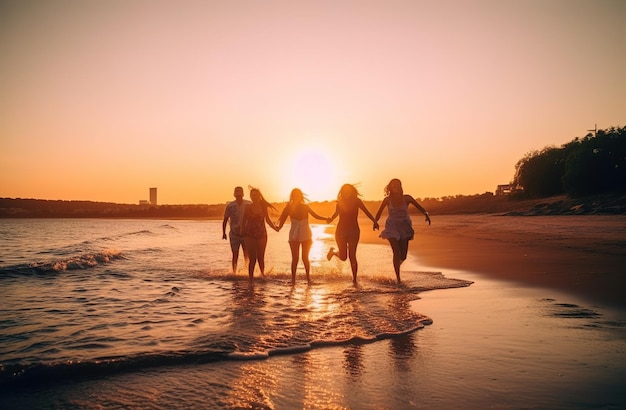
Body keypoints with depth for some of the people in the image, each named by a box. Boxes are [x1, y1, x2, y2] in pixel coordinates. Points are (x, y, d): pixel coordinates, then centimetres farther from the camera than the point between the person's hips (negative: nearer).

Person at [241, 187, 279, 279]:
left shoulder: (263, 207, 0)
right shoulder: (248, 207, -4)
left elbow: (267, 219, 12)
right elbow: (244, 221, 3)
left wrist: (275, 227, 8)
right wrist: (243, 232, 1)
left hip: (262, 235, 2)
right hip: (250, 236, -1)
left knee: (260, 258, 8)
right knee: (252, 259, -4)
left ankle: (263, 274, 33)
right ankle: (250, 279, 3)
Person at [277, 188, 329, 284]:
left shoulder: (305, 207, 6)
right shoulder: (289, 207, 2)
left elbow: (316, 216, 9)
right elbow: (282, 219, -7)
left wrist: (326, 218, -6)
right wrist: (278, 227, -26)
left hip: (306, 234, 0)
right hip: (294, 234, 0)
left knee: (305, 257, -2)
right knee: (295, 257, -6)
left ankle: (308, 277, 13)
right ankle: (293, 278, 0)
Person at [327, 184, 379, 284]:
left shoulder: (356, 201, -5)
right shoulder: (340, 202, -2)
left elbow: (366, 212, -6)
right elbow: (336, 213, 11)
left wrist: (374, 222, -20)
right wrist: (330, 219, -10)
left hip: (354, 231, 0)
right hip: (341, 231, 0)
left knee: (352, 256, -6)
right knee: (343, 257, 0)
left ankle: (354, 279, 5)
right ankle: (333, 251, 35)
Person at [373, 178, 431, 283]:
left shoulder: (407, 198, -4)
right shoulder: (387, 200, -5)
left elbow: (419, 207, 1)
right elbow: (379, 212, 1)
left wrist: (426, 214, -14)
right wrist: (375, 221, -12)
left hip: (404, 228, 2)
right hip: (392, 228, -2)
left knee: (403, 255, 2)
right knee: (396, 253, -14)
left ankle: (397, 265, 39)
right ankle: (398, 278, -6)